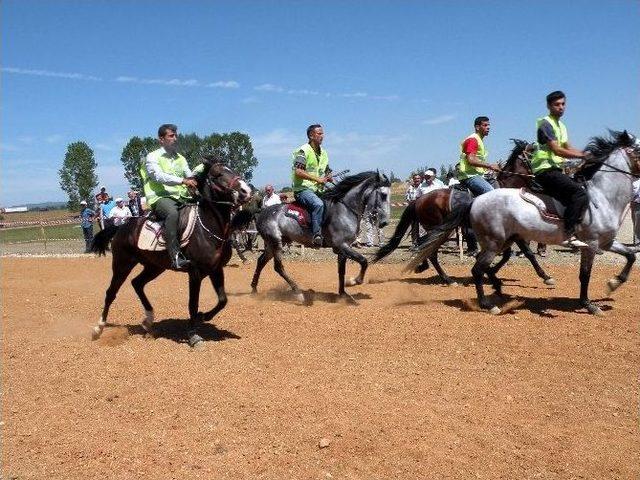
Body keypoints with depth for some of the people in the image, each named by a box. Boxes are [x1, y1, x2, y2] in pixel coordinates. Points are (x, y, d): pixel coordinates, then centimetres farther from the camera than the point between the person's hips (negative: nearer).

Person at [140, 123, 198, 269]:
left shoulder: (181, 158, 23)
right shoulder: (153, 157, 3)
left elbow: (191, 177, 14)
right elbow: (159, 176, -16)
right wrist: (182, 180, -30)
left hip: (182, 197, 7)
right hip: (160, 198, -7)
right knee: (172, 212, -37)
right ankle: (176, 257, -45)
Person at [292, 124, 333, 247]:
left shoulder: (323, 152, 18)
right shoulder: (303, 150, -7)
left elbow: (327, 172, 26)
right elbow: (298, 172, -19)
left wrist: (328, 178, 1)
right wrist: (317, 179, -22)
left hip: (318, 190, 9)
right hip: (303, 189, -9)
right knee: (318, 204, -34)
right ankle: (317, 235, -36)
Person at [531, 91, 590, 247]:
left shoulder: (561, 126, 23)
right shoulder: (545, 123, -7)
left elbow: (568, 148, 22)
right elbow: (556, 150, -16)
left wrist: (587, 154, 7)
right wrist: (582, 155, -16)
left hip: (555, 169, 10)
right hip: (546, 170, -10)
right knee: (579, 192, -25)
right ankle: (569, 235, -30)